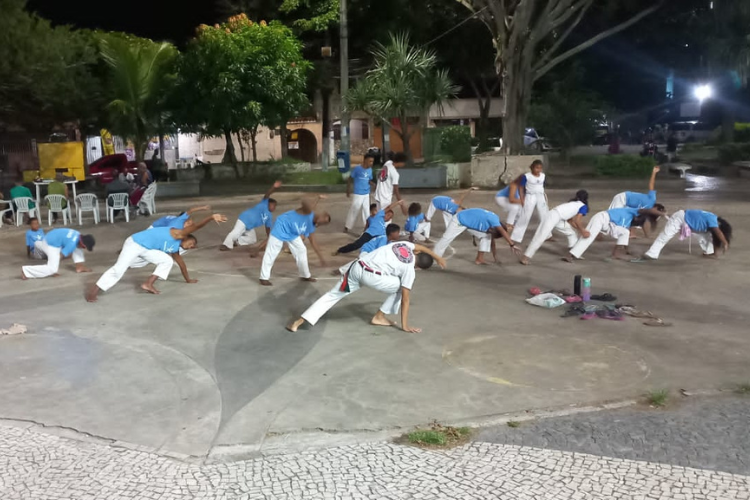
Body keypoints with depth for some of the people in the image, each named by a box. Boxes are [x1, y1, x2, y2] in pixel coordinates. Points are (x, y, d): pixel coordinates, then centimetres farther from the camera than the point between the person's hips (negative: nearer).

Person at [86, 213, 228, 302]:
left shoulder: (174, 249, 15)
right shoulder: (178, 234, -9)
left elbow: (181, 264, 29)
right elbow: (195, 227, -21)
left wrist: (188, 280, 37)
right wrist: (211, 217, -30)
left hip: (147, 250, 9)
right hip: (135, 243, -9)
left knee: (167, 260, 2)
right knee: (119, 269, -14)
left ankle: (148, 284, -1)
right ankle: (93, 291, -8)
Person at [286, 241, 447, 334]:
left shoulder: (405, 245, 19)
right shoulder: (409, 270, 5)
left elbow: (421, 247, 42)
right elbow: (405, 298, 6)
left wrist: (436, 257, 55)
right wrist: (405, 326, 11)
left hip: (357, 267, 6)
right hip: (371, 276, -6)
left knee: (332, 295, 14)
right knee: (400, 288, 16)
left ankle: (298, 322, 9)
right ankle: (379, 317, 19)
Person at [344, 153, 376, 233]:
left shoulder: (370, 170, 2)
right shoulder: (357, 168, -13)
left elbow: (369, 181, 10)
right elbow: (350, 179, -4)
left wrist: (376, 185, -9)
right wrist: (348, 190, -3)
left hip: (366, 194, 5)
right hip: (358, 194, -5)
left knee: (366, 210, 10)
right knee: (354, 210, 2)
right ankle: (347, 226, 16)